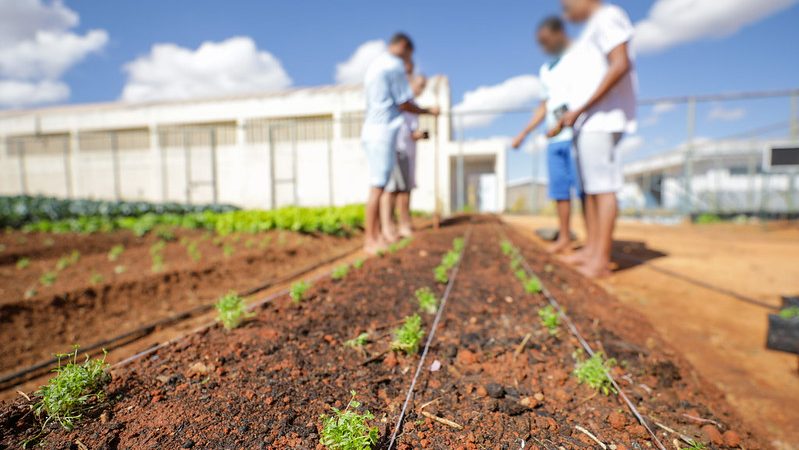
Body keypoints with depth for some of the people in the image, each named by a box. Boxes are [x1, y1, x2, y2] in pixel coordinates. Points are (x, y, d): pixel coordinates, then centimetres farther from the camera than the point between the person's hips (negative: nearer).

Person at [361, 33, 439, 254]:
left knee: (378, 186, 8)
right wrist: (428, 111, 6)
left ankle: (377, 237, 12)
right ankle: (370, 241, -7)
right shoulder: (395, 65, -6)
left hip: (372, 131, 10)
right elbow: (404, 104, -9)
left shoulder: (374, 65, 22)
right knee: (377, 187, -10)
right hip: (383, 131, -10)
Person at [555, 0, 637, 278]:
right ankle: (591, 249, 11)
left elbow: (621, 65, -17)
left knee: (602, 186, -11)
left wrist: (580, 109, -19)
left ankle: (601, 260, -10)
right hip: (587, 122, 9)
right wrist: (563, 122, 18)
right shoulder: (590, 31, 24)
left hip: (602, 119, -9)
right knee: (589, 187, 7)